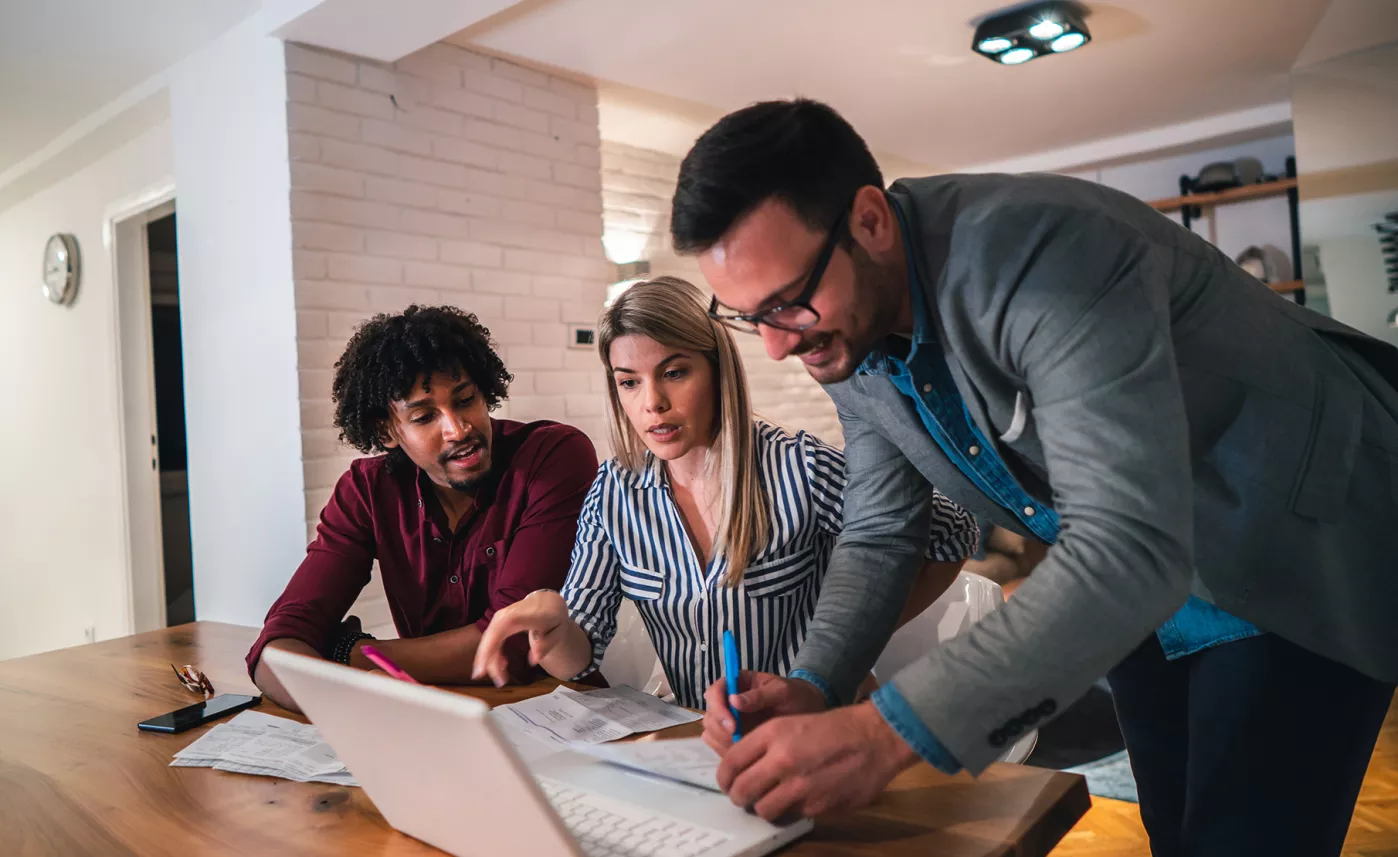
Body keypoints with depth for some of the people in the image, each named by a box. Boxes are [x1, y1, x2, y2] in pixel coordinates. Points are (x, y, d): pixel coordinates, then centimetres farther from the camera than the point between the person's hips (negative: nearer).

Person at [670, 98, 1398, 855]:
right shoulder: (847, 324, -10)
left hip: (1303, 547, -6)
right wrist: (812, 687, -19)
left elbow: (1131, 544, -42)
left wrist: (889, 731, -44)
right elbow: (879, 533, -3)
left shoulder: (1043, 251, -35)